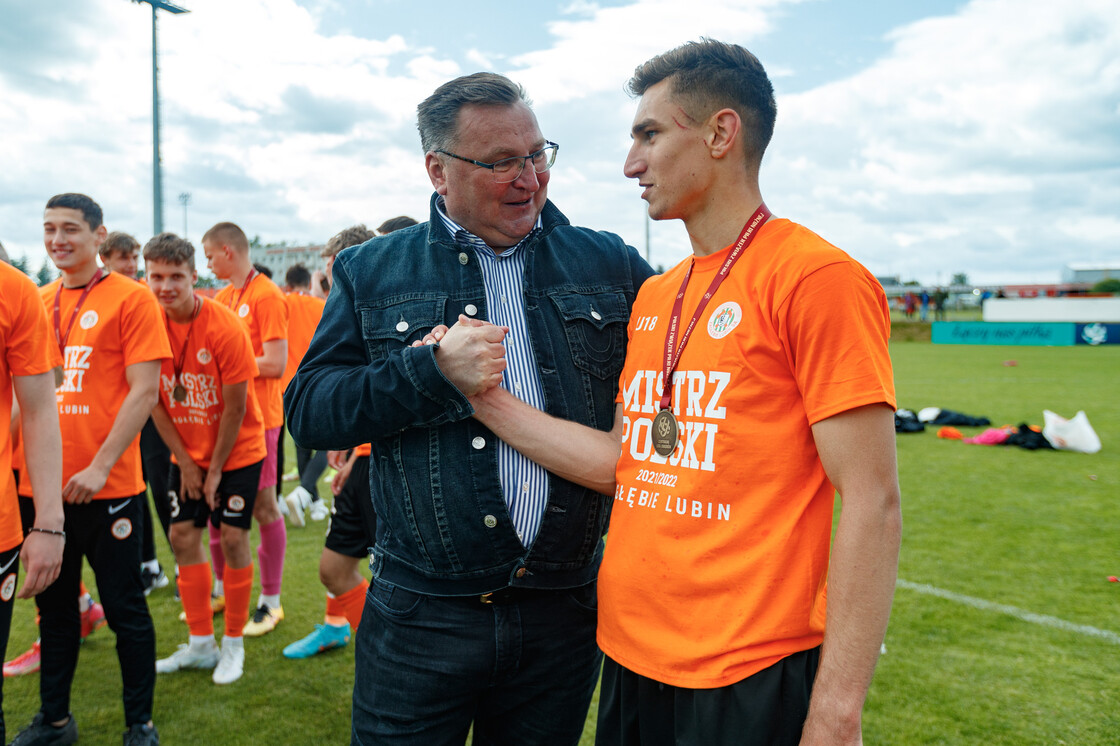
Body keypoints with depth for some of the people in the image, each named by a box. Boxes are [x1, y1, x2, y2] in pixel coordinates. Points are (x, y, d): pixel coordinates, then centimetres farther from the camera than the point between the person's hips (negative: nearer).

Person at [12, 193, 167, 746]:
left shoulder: (130, 298, -6)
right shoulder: (37, 302, 11)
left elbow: (144, 391, -12)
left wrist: (100, 467, -17)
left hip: (106, 487, -5)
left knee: (124, 608, 5)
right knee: (53, 606, 17)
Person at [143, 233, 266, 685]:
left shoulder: (224, 328, -22)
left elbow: (235, 407, -17)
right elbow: (154, 400, -1)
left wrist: (215, 469, -11)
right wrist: (185, 461, -3)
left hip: (237, 450, -5)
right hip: (187, 452, 5)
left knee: (233, 537, -4)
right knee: (183, 535, 5)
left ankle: (233, 644, 12)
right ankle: (200, 644, 19)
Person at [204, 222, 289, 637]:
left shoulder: (266, 295, -11)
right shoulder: (222, 297, 13)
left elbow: (275, 363, -17)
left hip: (256, 417, -8)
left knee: (262, 506, 0)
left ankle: (270, 601, 12)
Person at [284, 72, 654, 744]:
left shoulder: (612, 266, 4)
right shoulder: (372, 273, 3)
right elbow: (307, 411, -3)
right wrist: (433, 371, -16)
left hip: (564, 614, 2)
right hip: (420, 614, -1)